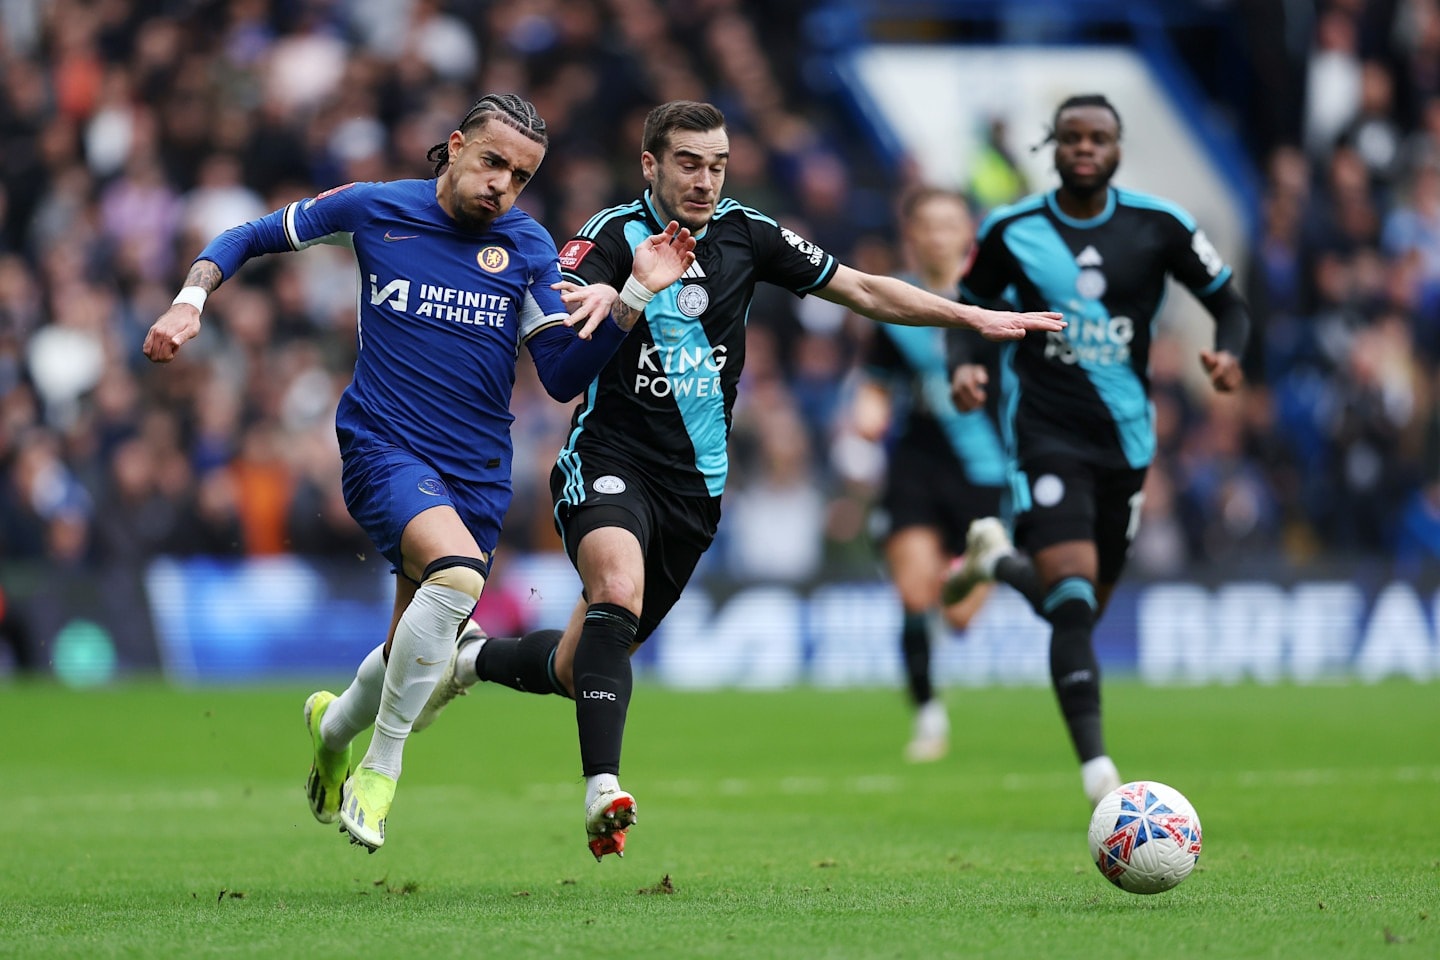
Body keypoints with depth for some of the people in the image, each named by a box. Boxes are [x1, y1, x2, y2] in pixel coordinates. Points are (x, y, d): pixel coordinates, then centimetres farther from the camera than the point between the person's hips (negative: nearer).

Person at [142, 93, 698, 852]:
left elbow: (564, 377, -1)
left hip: (476, 475, 4)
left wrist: (631, 299, -15)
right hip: (383, 448, -4)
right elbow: (251, 238, 12)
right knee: (458, 570, -33)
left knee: (417, 658, 9)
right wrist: (190, 300, -4)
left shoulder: (528, 247, 5)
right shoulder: (373, 210, -1)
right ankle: (380, 768, -19)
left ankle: (336, 725, 47)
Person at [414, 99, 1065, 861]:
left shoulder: (745, 236, 5)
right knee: (618, 591, -34)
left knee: (576, 669, 7)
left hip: (693, 484, 4)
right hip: (609, 461, -4)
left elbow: (862, 290, 13)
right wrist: (637, 291, -42)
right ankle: (603, 789, -38)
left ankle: (473, 659, 37)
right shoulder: (616, 233, -7)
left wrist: (973, 317, 10)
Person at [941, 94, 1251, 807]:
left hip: (1124, 439, 3)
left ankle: (998, 560, 47)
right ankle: (1095, 764, -20)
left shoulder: (1158, 227, -1)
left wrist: (1229, 352, -16)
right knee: (1074, 598, -21)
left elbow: (1228, 303, 7)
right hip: (1045, 435, -3)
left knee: (1084, 608, 15)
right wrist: (962, 367, -12)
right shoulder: (1012, 231, -3)